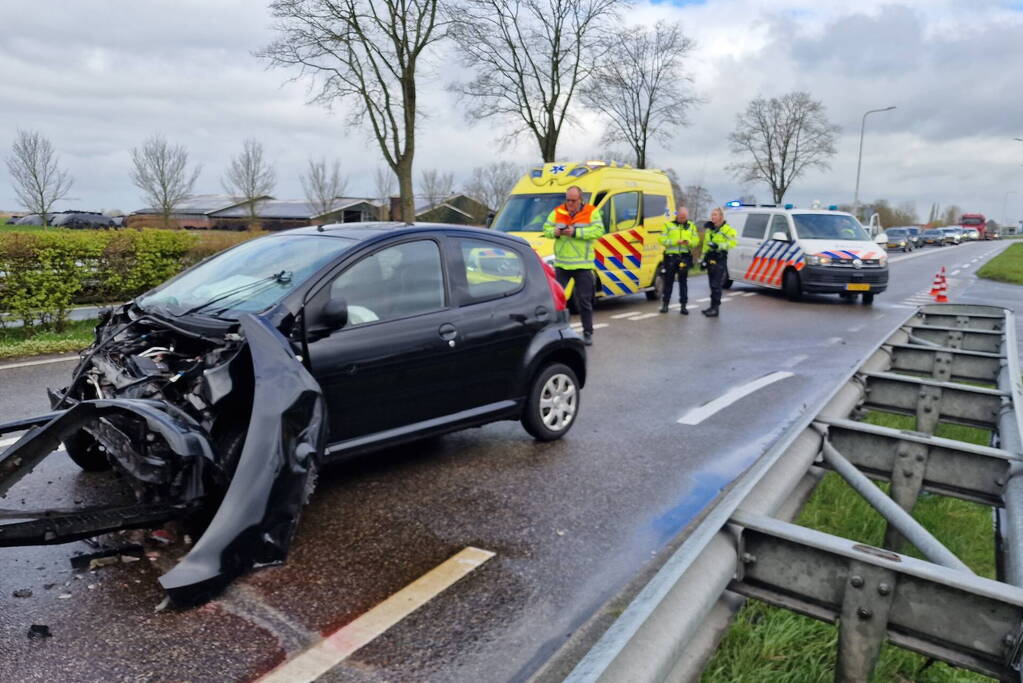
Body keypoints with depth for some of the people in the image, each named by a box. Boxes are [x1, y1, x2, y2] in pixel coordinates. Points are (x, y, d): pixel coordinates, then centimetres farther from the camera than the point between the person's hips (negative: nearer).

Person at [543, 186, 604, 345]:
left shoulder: (592, 212, -1)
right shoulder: (557, 212, 8)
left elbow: (598, 231, -12)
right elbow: (546, 229, 10)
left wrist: (575, 232, -20)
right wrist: (554, 232, -14)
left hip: (582, 265, -2)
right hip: (561, 264, 2)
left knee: (584, 301, 5)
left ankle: (588, 333, 16)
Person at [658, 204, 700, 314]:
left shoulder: (692, 226, 11)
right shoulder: (668, 225, 3)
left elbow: (696, 241, 6)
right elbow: (663, 240, -4)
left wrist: (689, 241, -15)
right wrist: (675, 241, -16)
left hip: (685, 257, 2)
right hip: (670, 256, -1)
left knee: (683, 282, 4)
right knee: (668, 281, 4)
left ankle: (683, 306, 8)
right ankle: (665, 304, 13)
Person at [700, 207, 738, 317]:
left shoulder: (727, 229, -7)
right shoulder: (709, 229, 17)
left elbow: (734, 242, -18)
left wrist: (719, 246, -26)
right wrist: (703, 258, 19)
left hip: (720, 259, -7)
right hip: (710, 259, 8)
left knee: (716, 285, -10)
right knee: (712, 285, 11)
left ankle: (715, 309, -9)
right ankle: (712, 307, 18)